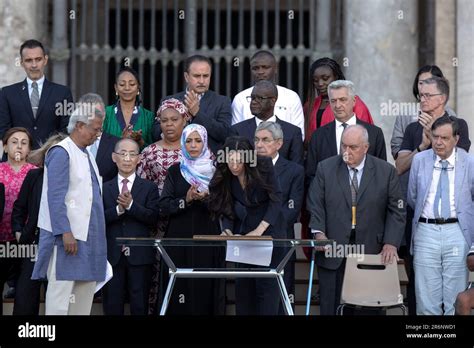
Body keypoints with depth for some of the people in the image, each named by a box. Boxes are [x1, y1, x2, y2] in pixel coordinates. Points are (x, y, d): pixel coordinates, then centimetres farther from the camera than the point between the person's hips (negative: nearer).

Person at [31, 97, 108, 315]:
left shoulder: (87, 154, 16)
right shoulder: (61, 153, -10)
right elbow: (55, 197, -17)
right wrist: (65, 232, -22)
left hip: (88, 233, 9)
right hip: (68, 235, -9)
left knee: (86, 288, 8)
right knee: (62, 289, -7)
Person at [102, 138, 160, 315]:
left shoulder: (149, 188, 6)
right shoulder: (105, 188, 9)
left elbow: (153, 218, -6)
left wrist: (131, 205, -18)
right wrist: (118, 209, -17)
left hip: (140, 256, -1)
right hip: (112, 255, 1)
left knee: (140, 306, 2)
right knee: (112, 306, 4)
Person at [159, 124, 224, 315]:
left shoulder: (215, 170, 6)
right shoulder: (175, 171, 7)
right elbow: (164, 205, 0)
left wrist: (206, 198, -15)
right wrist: (186, 200, -15)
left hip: (208, 235, 0)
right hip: (179, 237, 0)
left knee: (206, 285, -4)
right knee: (180, 286, -3)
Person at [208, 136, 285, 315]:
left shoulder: (264, 166, -15)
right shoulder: (224, 177, -6)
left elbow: (276, 200, -15)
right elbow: (226, 210, -2)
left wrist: (259, 230, -24)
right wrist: (227, 230, -22)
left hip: (269, 230, -3)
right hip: (242, 233, 3)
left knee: (266, 282, -7)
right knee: (242, 282, 3)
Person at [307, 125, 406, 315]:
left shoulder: (386, 171, 3)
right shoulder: (325, 168, 6)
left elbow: (396, 210, 3)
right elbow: (315, 204, 4)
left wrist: (391, 243, -8)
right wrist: (319, 233, -12)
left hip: (371, 253, -1)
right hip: (333, 251, 1)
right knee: (330, 307, 2)